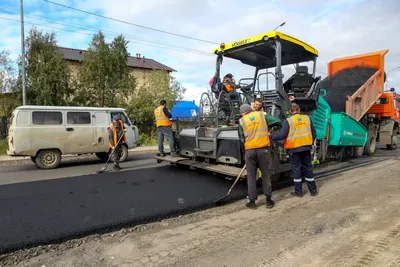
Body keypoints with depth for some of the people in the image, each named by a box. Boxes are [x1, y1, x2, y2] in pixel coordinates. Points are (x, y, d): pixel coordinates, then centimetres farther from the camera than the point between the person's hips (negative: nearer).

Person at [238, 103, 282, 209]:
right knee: (266, 175, 10)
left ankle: (252, 201, 13)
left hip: (249, 150, 0)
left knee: (251, 176, 9)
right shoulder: (262, 115, 5)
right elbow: (278, 121, 1)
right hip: (264, 148, 0)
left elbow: (241, 139, 5)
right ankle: (269, 200, 16)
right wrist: (267, 126, 16)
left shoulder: (241, 121, 5)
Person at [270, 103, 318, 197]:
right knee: (308, 168, 14)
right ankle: (313, 190, 22)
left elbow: (282, 135, -17)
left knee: (297, 170, 5)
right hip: (306, 148, 4)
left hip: (294, 149, -4)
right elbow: (314, 134, 9)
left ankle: (298, 192, 13)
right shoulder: (307, 118, 6)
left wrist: (271, 136, -6)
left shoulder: (288, 121, -9)